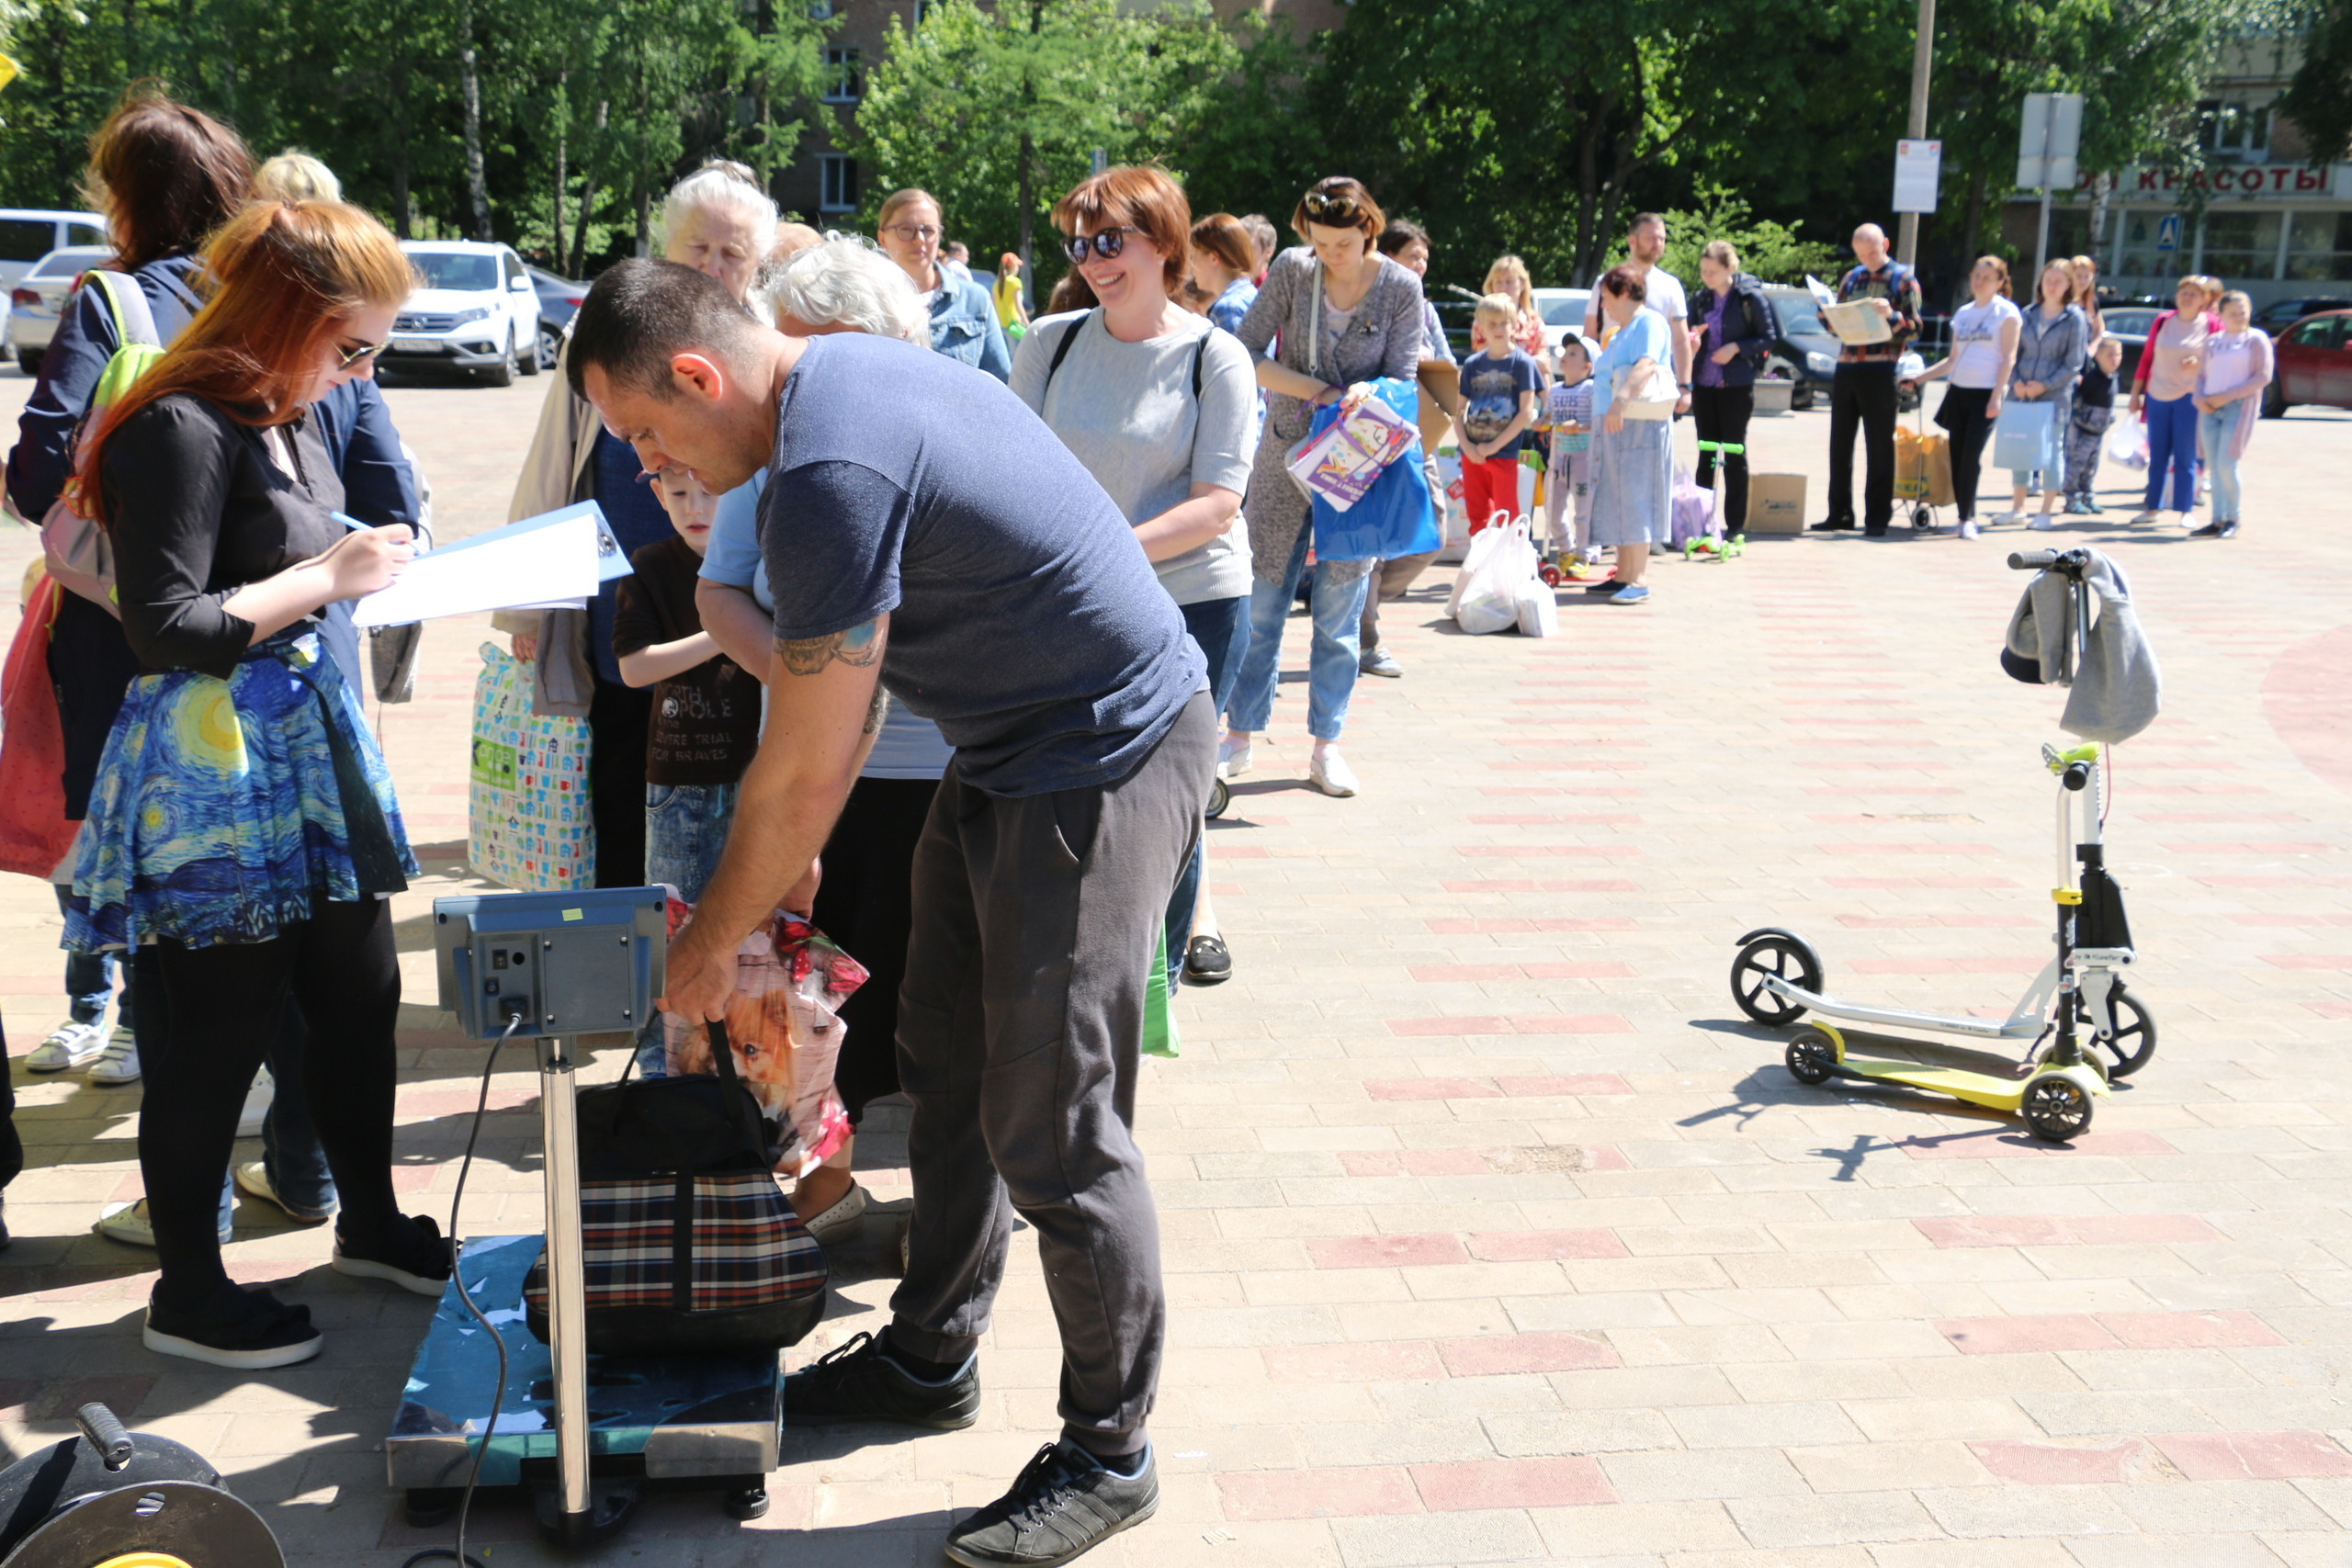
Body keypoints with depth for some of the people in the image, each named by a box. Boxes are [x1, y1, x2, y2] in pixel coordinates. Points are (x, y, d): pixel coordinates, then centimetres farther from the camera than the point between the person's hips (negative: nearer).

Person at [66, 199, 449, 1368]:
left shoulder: (293, 427, 11)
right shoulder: (183, 432, -17)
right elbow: (166, 628, -21)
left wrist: (378, 568, 3)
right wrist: (327, 577, -18)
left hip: (305, 747, 9)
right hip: (212, 767, -9)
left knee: (361, 994, 16)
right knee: (220, 1029, 1)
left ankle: (370, 1221, 36)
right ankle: (188, 1295, 18)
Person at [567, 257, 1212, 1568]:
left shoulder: (830, 476, -26)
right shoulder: (845, 370, 6)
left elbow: (805, 777, -19)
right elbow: (838, 682, 14)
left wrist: (715, 942, -4)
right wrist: (790, 854, 15)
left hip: (1105, 768, -11)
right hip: (1008, 747, 11)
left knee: (1053, 1128, -4)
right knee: (948, 1064, 18)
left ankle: (1109, 1457, 13)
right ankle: (932, 1358, 35)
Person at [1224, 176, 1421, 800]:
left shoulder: (1400, 287, -3)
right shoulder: (1292, 269, -4)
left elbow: (1402, 379, -4)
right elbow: (1244, 355, -6)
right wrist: (1315, 389, -17)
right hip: (1285, 458, 0)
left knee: (1339, 610, 3)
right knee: (1261, 602, 1)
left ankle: (1325, 746, 12)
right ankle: (1240, 738, 12)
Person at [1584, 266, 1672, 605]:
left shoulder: (1650, 322, -7)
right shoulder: (1619, 332, 22)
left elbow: (1646, 366, -24)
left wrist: (1619, 402, -37)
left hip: (1639, 426, -9)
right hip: (1613, 428, 9)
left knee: (1634, 501, -9)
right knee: (1617, 503, 9)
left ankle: (1637, 581, -8)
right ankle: (1622, 576, 14)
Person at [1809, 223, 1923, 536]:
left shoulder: (1903, 279, 2)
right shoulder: (1851, 278, 16)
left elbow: (1914, 329, -3)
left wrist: (1891, 315, -21)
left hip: (1879, 372, -5)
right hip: (1845, 369, 5)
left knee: (1879, 446, -1)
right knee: (1840, 445, 7)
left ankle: (1877, 518, 2)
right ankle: (1840, 513, 14)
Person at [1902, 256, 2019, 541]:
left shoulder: (2006, 312, 0)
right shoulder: (1962, 313, 16)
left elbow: (2009, 358, -5)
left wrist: (1996, 397, -14)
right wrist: (1919, 377, 11)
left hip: (1985, 393, -5)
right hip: (1958, 391, 5)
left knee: (1971, 455, -13)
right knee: (1957, 456, 2)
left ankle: (1968, 519, -7)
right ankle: (1965, 517, 8)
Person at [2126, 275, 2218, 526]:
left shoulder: (2212, 324, 0)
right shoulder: (2162, 321, 8)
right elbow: (2146, 358, 12)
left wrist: (2199, 364, -16)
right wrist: (2135, 393, 10)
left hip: (2190, 397, -3)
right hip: (2157, 397, 3)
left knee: (2185, 457, -1)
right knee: (2157, 456, 8)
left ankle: (2186, 510, 6)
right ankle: (2152, 508, 15)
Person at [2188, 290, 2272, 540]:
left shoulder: (2256, 339, 1)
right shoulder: (2212, 341, 16)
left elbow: (2263, 376, -7)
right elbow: (2201, 375, 19)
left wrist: (2228, 396, -14)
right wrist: (2200, 398, -3)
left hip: (2239, 407, -5)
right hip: (2210, 409, 5)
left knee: (2226, 465, -11)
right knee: (2214, 466, 3)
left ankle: (2234, 519, 4)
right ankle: (2218, 520, 8)